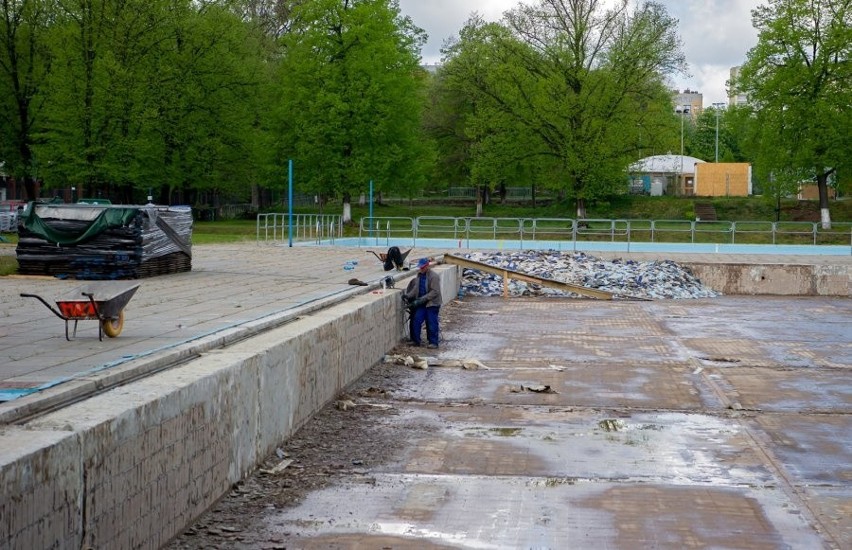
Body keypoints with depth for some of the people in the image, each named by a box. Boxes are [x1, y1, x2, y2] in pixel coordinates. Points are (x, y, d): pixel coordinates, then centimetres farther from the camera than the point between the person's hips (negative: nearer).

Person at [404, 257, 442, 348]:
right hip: (421, 303, 6)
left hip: (432, 303, -6)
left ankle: (433, 342, 7)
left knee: (432, 324, -2)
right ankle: (415, 340, 11)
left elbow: (435, 292, -20)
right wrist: (408, 295, -6)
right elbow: (416, 288, 11)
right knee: (416, 321, 1)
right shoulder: (419, 275, 8)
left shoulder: (434, 276, -15)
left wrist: (422, 299, -24)